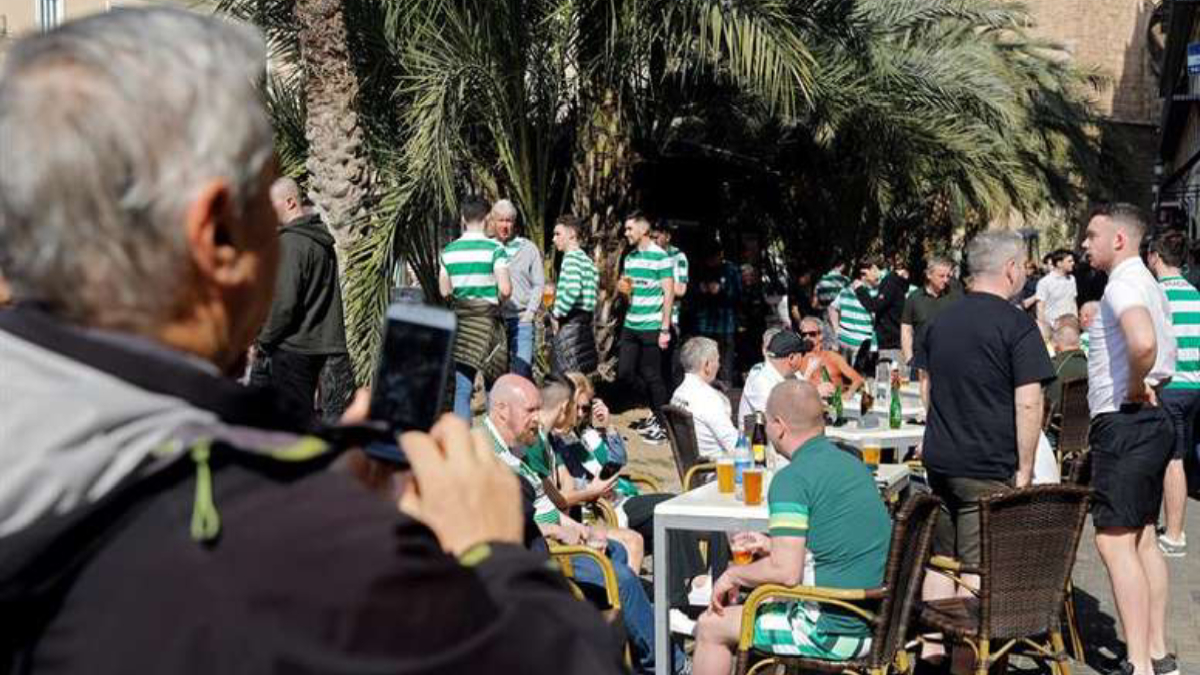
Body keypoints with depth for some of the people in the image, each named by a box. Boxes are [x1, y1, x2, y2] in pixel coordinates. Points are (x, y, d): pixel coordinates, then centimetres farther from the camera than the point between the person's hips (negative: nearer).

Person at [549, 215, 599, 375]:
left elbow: (573, 290, -24)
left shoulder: (572, 257, -10)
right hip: (585, 323, 9)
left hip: (570, 324, -9)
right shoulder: (586, 259, 19)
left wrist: (556, 314, -13)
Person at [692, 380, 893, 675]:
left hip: (831, 630, -9)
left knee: (710, 628, 7)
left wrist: (734, 574, -4)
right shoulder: (853, 464, 9)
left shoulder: (792, 479, -17)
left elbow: (786, 573, -23)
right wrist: (772, 546, 23)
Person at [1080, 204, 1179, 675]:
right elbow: (1163, 354, 29)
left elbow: (1143, 342, -36)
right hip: (1153, 421, 11)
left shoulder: (1123, 284, -15)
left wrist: (1135, 386, -20)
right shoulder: (1148, 283, 17)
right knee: (1142, 538, 14)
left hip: (1123, 422, -11)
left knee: (1114, 540, -10)